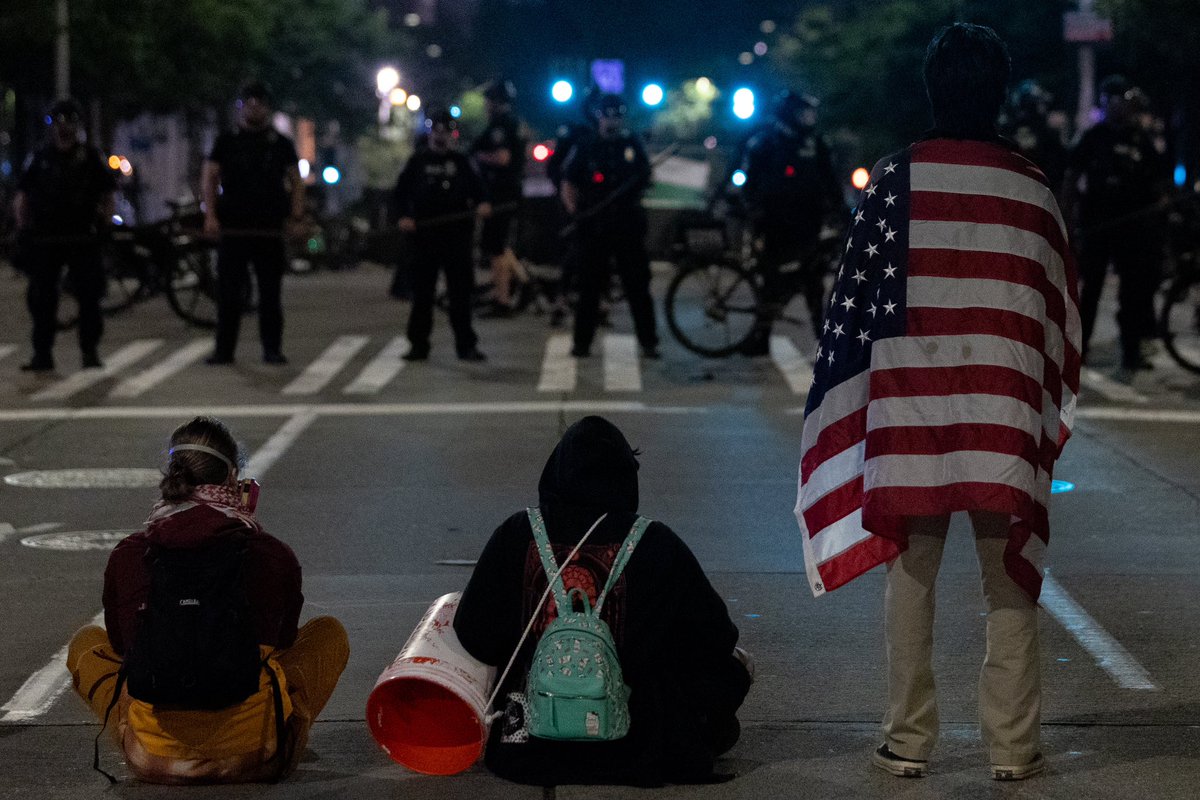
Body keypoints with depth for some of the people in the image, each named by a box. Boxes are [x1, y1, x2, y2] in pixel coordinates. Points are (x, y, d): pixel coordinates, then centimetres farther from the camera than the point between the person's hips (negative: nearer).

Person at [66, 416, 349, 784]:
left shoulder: (127, 557, -1)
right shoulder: (274, 556, -4)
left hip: (153, 758, 1)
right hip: (254, 756, -1)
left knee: (86, 643, 30)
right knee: (329, 631, 24)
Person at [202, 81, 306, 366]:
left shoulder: (281, 144, 10)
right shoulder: (227, 142, 9)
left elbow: (296, 182, 10)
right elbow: (209, 178, 6)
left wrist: (297, 217, -2)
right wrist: (210, 215, -6)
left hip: (270, 230, 1)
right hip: (233, 228, 0)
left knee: (270, 292, 2)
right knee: (229, 291, -1)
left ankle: (272, 348, 7)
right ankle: (224, 349, 4)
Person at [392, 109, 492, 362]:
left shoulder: (462, 162, 11)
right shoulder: (418, 161, 10)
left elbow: (478, 188, 12)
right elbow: (400, 192, 11)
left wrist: (482, 204, -10)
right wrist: (403, 216, -5)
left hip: (456, 235, 0)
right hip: (424, 234, 0)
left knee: (461, 291, 0)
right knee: (422, 292, 4)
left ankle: (466, 345, 4)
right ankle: (418, 345, 11)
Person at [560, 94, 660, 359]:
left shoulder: (633, 145, 11)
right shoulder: (585, 148, 6)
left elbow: (645, 180, 19)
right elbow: (569, 183, 4)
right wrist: (572, 206, -13)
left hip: (628, 225, 1)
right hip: (594, 225, -1)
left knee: (638, 287, 0)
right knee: (589, 287, 2)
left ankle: (649, 342, 3)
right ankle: (582, 342, 9)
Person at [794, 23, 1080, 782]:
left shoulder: (897, 178, -2)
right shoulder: (1032, 187, 1)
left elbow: (855, 294, 0)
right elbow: (1061, 311, 8)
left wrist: (836, 400, 7)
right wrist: (1051, 405, 20)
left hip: (911, 408, 0)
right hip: (1006, 413, 0)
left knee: (912, 575, 7)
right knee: (1011, 580, 7)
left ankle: (910, 740, 11)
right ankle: (1014, 745, 8)